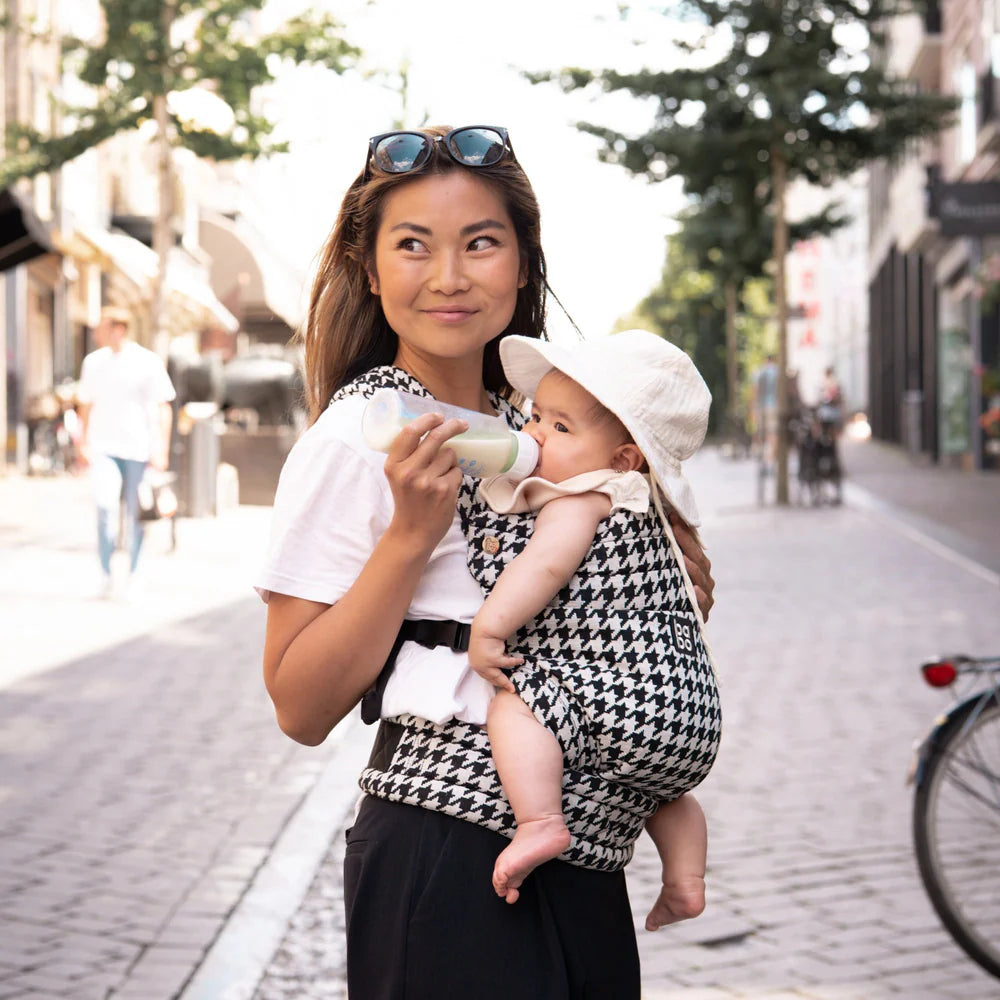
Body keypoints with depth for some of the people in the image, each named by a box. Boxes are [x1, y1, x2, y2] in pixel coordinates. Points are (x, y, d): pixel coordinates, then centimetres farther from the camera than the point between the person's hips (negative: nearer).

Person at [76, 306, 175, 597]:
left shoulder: (148, 363, -4)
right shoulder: (94, 362, 7)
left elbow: (163, 409, -1)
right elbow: (86, 405, 18)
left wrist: (162, 449, -6)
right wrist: (83, 444, 15)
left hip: (138, 448, -2)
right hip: (103, 447, 2)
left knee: (135, 514, 4)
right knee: (106, 507, -15)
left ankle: (133, 574, 19)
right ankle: (105, 574, -4)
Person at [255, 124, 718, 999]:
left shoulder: (534, 426, 10)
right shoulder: (355, 437, -11)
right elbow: (302, 709, -15)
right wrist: (412, 530, -22)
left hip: (584, 859, 7)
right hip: (449, 865, -7)